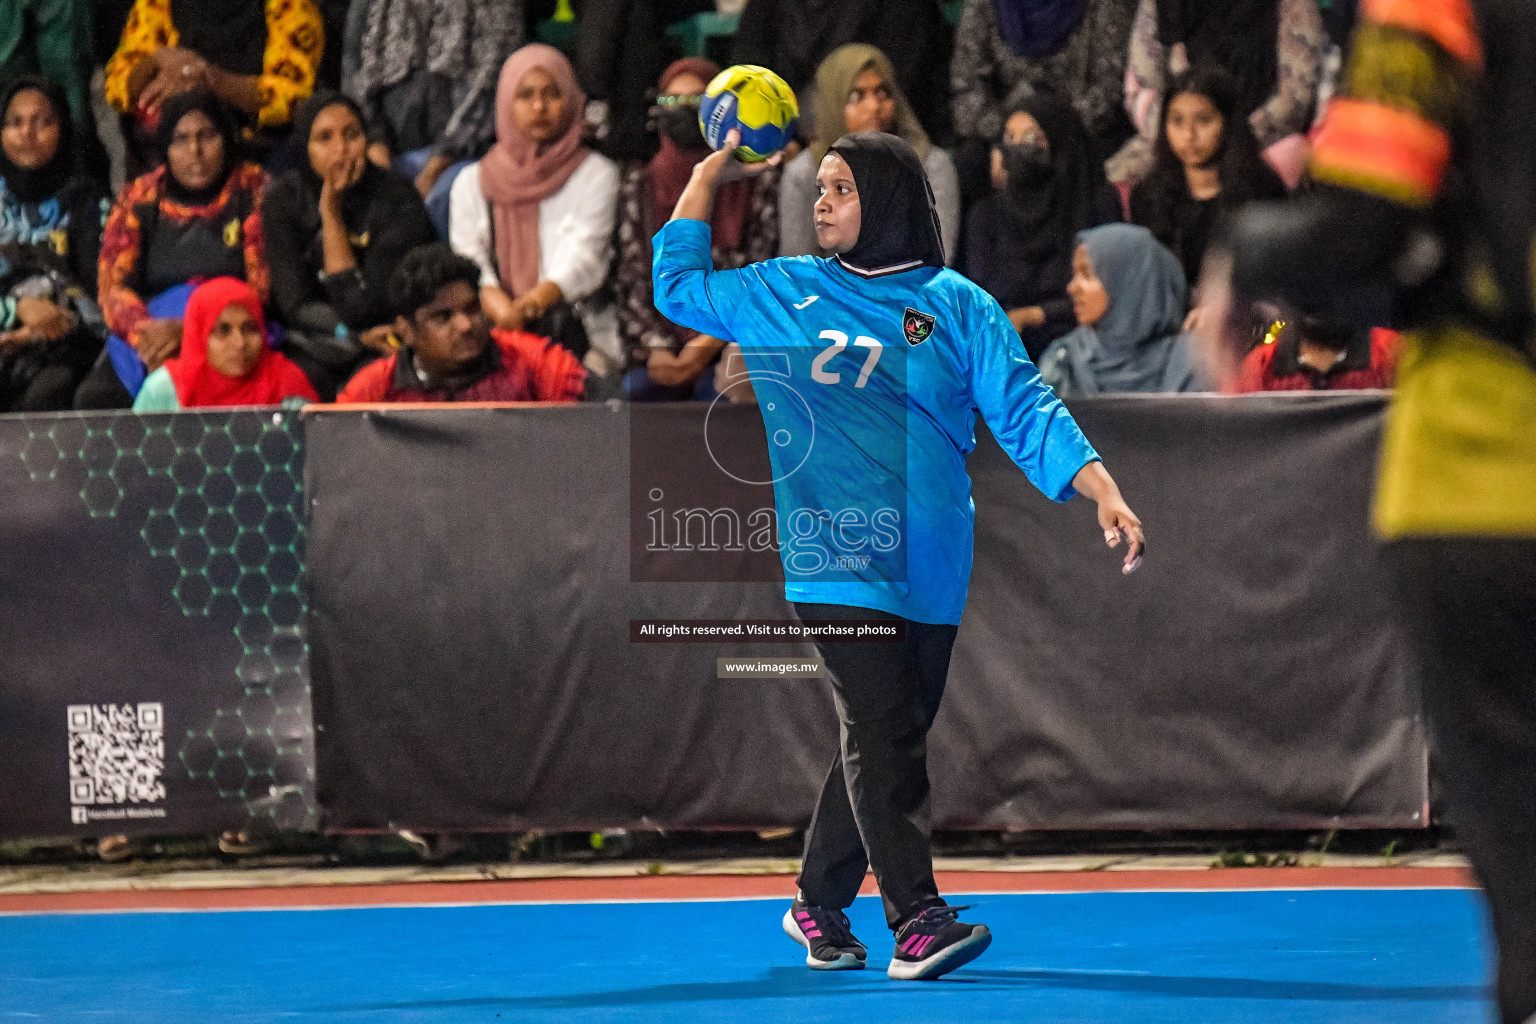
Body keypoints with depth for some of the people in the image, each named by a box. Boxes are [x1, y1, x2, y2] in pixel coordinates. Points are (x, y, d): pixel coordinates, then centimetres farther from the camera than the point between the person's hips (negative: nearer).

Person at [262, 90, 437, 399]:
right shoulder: (283, 199, 0)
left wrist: (332, 213, -15)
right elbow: (293, 304, -3)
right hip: (311, 352, 2)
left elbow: (361, 309, -16)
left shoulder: (398, 201, -9)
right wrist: (360, 337, -16)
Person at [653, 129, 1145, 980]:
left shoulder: (956, 306, 7)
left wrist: (1103, 492, -10)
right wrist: (710, 176, 23)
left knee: (889, 739, 7)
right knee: (879, 728, -14)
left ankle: (819, 903, 23)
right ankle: (916, 919, -20)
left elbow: (1024, 410, 3)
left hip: (931, 561, 1)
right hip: (834, 550, -1)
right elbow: (677, 287, 26)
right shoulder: (781, 294, 12)